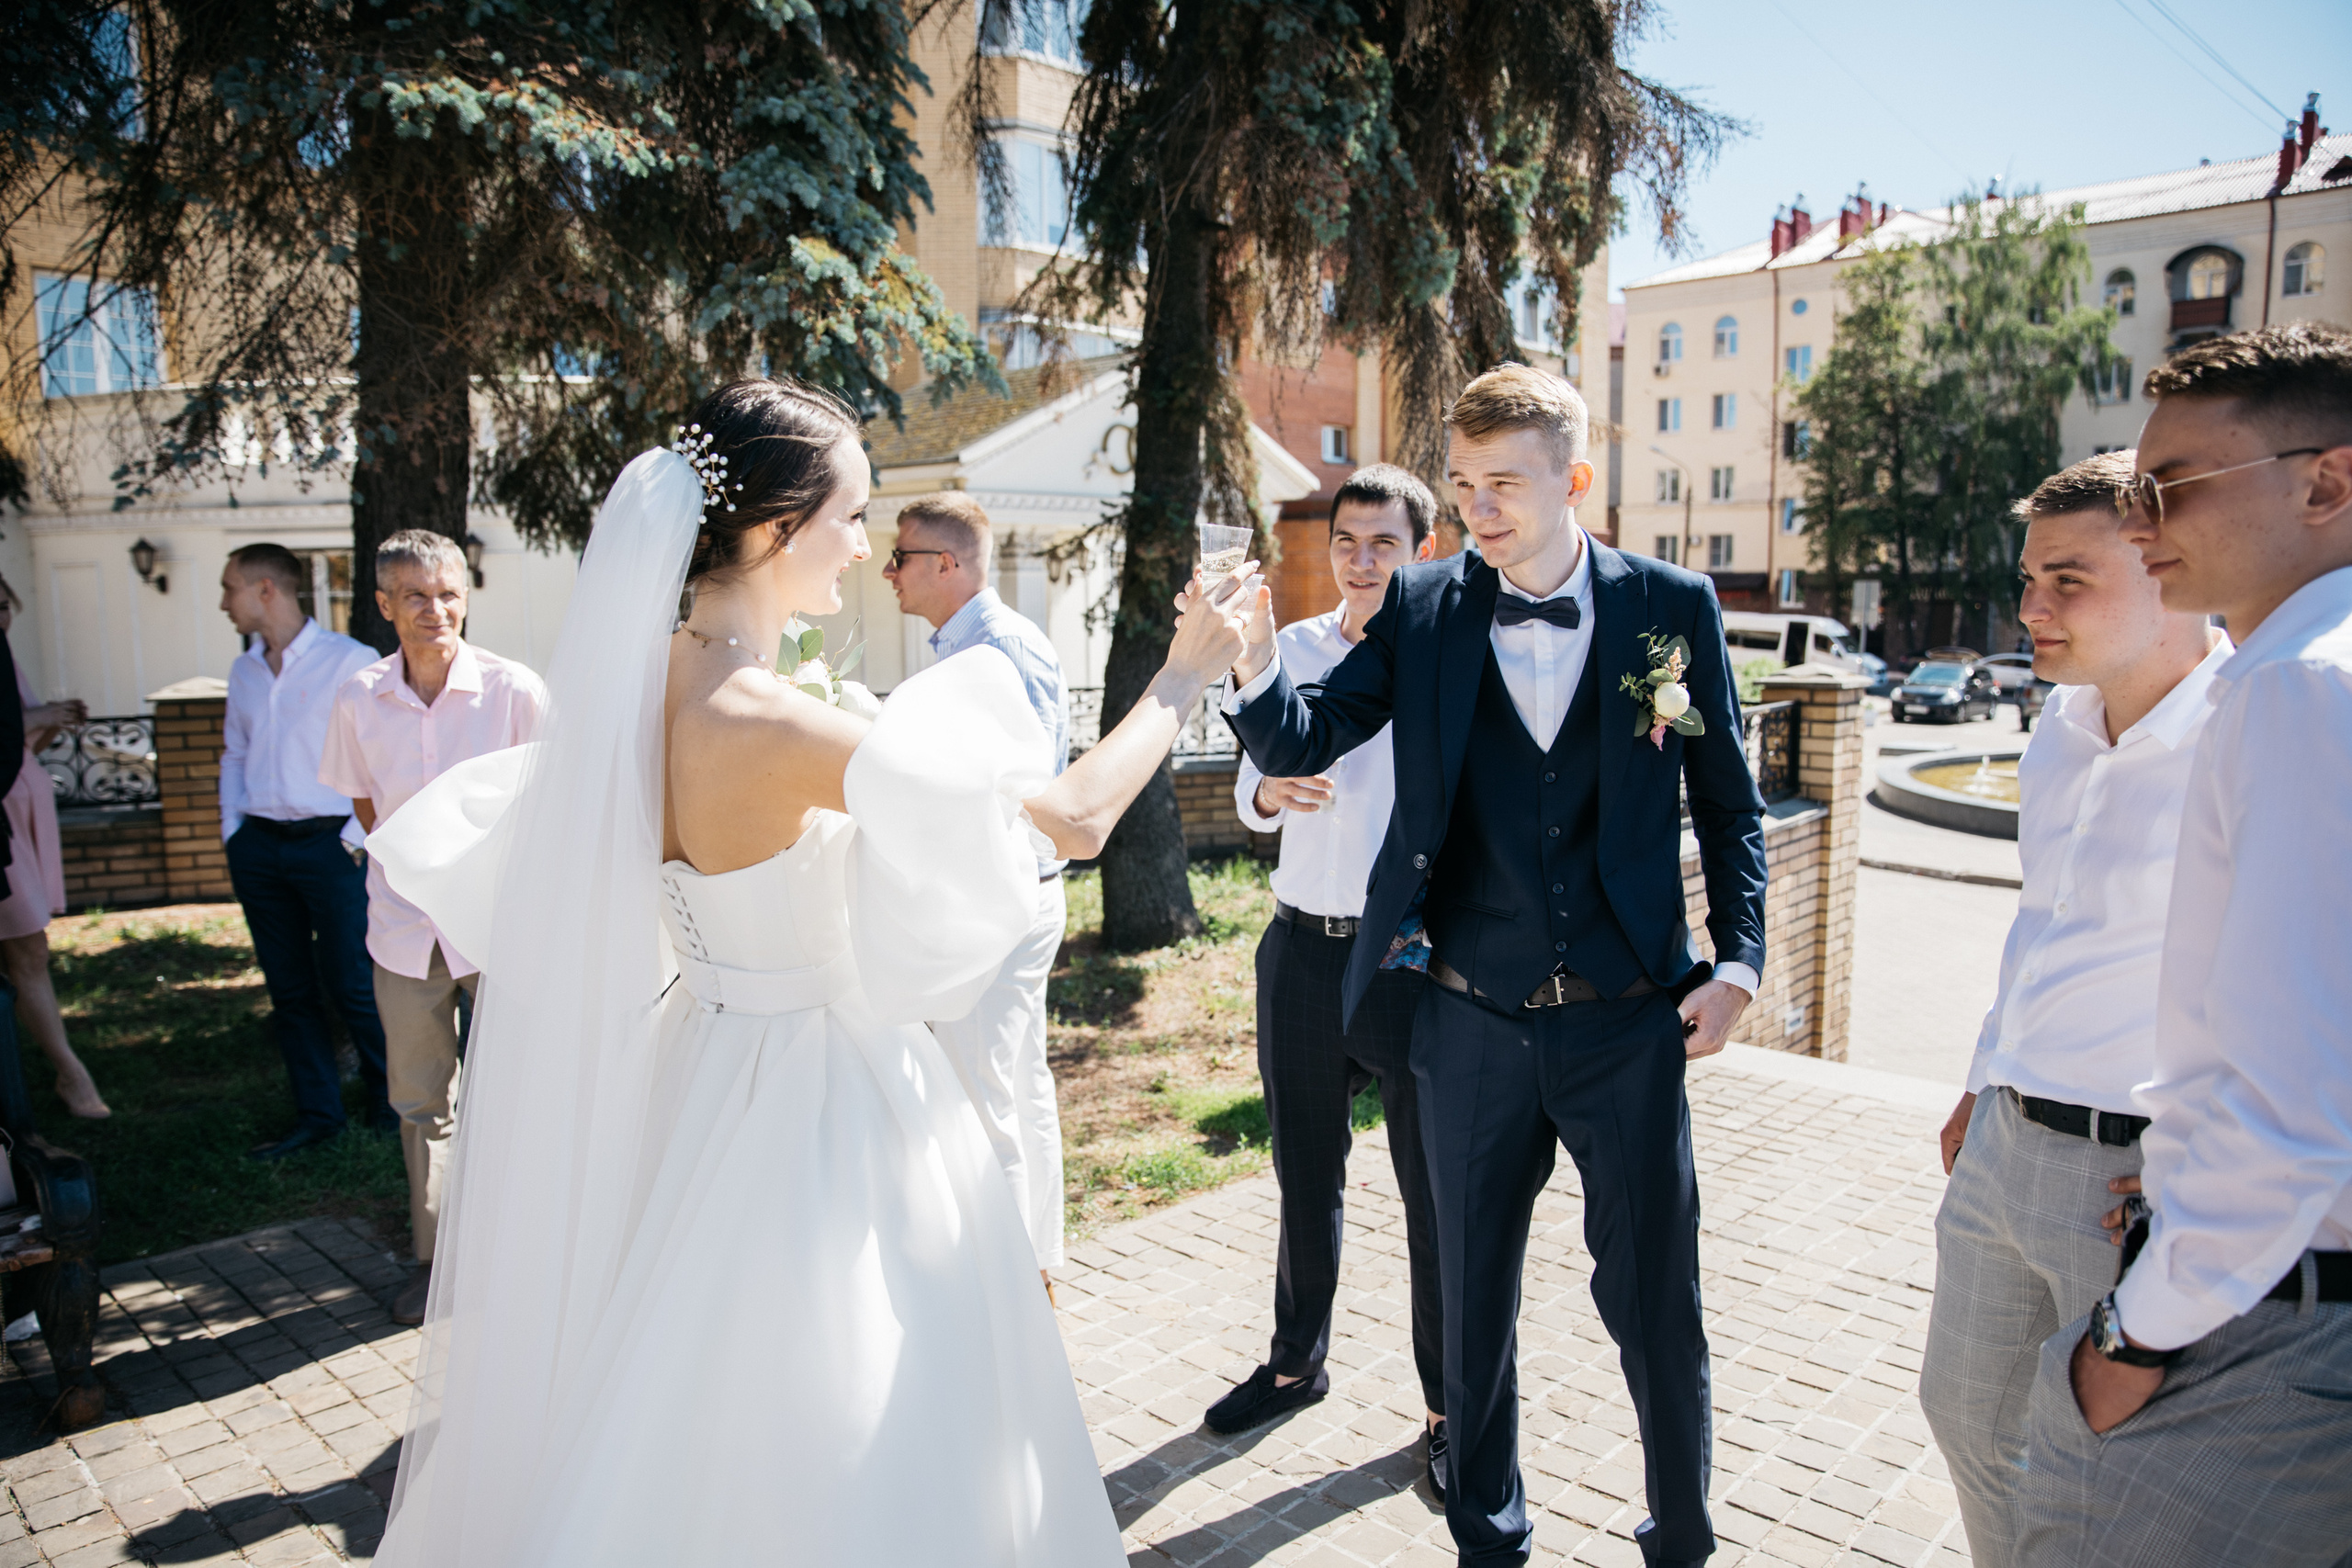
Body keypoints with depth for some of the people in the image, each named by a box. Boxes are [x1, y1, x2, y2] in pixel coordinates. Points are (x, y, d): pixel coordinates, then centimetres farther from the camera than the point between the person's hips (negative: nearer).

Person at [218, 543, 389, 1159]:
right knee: (289, 989, 9)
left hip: (329, 843, -6)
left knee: (350, 984, -3)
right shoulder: (244, 670, 13)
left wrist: (357, 837, -11)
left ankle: (392, 1101, 15)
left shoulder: (351, 661, -5)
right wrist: (232, 831, 10)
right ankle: (316, 1115, 19)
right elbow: (234, 754, 20)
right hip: (258, 847, 6)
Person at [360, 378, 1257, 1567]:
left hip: (706, 1064, 9)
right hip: (819, 1105, -9)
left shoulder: (639, 680, -3)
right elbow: (1077, 815, -27)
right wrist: (1184, 677, -13)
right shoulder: (768, 726, -28)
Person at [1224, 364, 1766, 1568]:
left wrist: (1738, 959, -3)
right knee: (1474, 1295, 16)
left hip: (1627, 1020, -1)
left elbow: (1728, 799, 5)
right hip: (1473, 1023, 2)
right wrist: (1254, 666, -25)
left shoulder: (1671, 606, -2)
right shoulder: (1423, 610, -1)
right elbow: (1301, 746, -5)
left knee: (1655, 1300, 9)